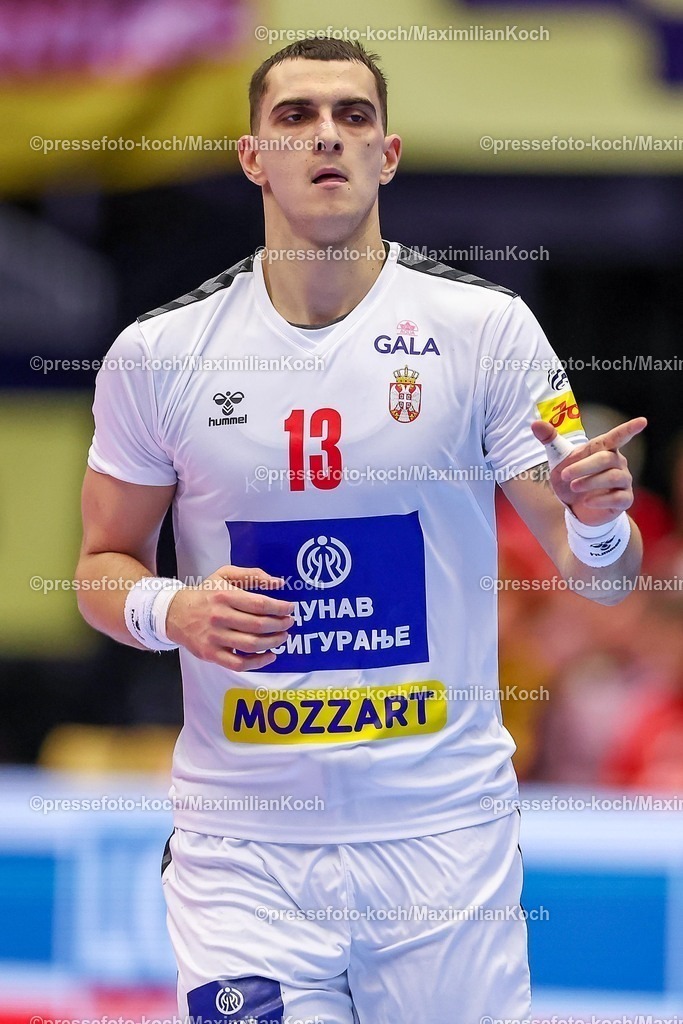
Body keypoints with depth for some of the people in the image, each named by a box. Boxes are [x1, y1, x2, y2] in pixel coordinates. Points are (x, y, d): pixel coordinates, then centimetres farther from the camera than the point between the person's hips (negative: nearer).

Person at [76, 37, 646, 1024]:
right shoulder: (160, 353, 0)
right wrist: (169, 610, -11)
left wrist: (598, 527, -22)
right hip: (243, 844, 0)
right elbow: (103, 568, 11)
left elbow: (592, 572, 1)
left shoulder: (486, 329, -2)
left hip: (442, 825, 0)